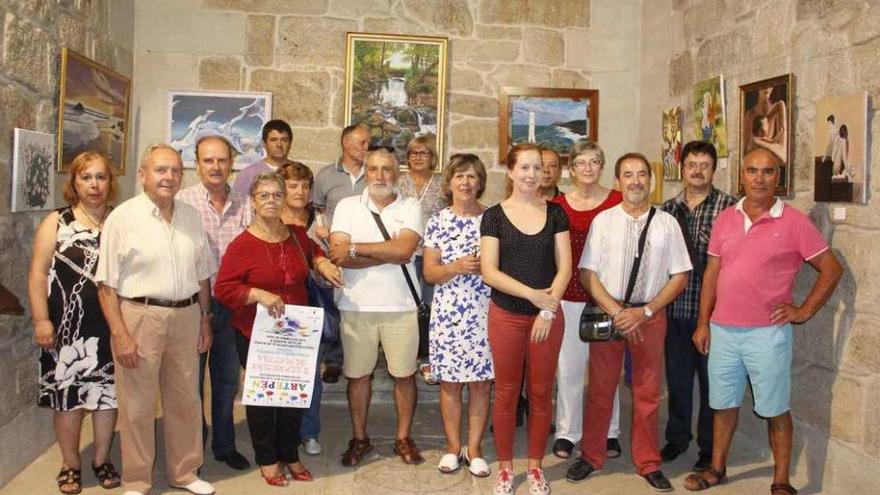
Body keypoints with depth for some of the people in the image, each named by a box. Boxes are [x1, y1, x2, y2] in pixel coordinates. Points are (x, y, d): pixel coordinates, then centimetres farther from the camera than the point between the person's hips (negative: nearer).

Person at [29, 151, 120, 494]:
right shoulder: (56, 223, 1)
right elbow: (38, 274, -3)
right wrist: (41, 319, -10)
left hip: (112, 325, 2)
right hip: (68, 325, -2)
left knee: (108, 392, 9)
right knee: (69, 394, 5)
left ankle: (102, 459, 26)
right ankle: (70, 463, 23)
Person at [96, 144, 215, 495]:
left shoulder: (191, 216, 8)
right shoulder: (122, 217, -7)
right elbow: (107, 282, -9)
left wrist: (205, 319, 12)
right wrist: (119, 334, -13)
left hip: (186, 316, 5)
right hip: (139, 317, -5)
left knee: (185, 400, 14)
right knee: (138, 405, 4)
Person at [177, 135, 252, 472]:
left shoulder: (244, 205, 4)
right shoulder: (183, 202, -9)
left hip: (231, 304, 4)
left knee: (227, 378, 16)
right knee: (191, 378, 10)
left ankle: (225, 445, 32)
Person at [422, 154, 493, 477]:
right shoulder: (437, 222, 3)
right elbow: (429, 273, 0)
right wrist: (458, 267, -17)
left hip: (484, 312, 0)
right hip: (447, 313, 0)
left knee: (481, 382, 5)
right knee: (449, 382, 7)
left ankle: (474, 448, 19)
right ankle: (453, 446, 22)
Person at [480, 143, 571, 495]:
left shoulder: (555, 213, 4)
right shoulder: (494, 215, -1)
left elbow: (564, 267, 1)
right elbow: (489, 271, -8)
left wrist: (548, 309, -10)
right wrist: (533, 294, -16)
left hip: (548, 315, 1)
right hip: (506, 315, -1)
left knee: (541, 393, 8)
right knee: (506, 393, 6)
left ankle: (535, 466, 23)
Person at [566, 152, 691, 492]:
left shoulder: (667, 223, 1)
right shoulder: (603, 221, 0)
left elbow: (680, 276, 1)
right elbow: (587, 274, -2)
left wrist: (644, 312, -10)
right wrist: (616, 312, -12)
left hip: (650, 315, 1)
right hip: (607, 314, 0)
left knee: (648, 394, 10)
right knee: (600, 389, 8)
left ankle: (648, 464, 25)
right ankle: (591, 457, 24)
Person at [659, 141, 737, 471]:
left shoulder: (730, 207, -4)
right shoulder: (667, 209, 8)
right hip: (675, 309, 4)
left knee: (711, 380, 8)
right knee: (677, 377, 15)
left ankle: (710, 447, 23)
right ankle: (677, 437, 32)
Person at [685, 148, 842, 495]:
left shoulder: (794, 222, -6)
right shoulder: (725, 219, 6)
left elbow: (831, 270, -1)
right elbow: (711, 274, 9)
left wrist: (804, 312, -5)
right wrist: (703, 324, 7)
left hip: (767, 334, -4)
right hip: (722, 331, 4)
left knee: (775, 409, 7)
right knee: (723, 403, 16)